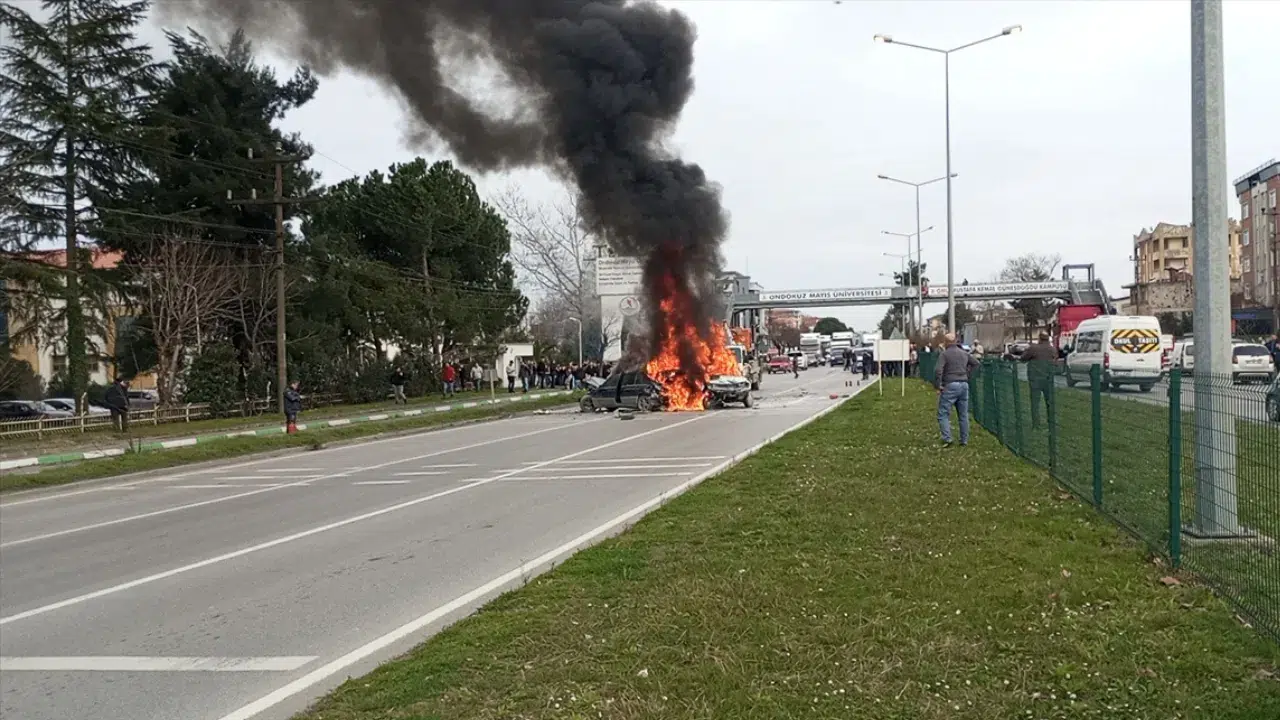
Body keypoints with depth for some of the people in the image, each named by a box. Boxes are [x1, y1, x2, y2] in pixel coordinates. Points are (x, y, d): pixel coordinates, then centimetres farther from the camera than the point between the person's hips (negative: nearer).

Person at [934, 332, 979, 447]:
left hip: (950, 386, -6)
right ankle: (964, 441, 16)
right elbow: (975, 363, 25)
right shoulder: (964, 353, 12)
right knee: (963, 415, 12)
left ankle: (947, 438, -14)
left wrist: (937, 385, -10)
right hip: (964, 385, 6)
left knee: (943, 414, -1)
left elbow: (938, 371, -18)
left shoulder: (944, 354, -7)